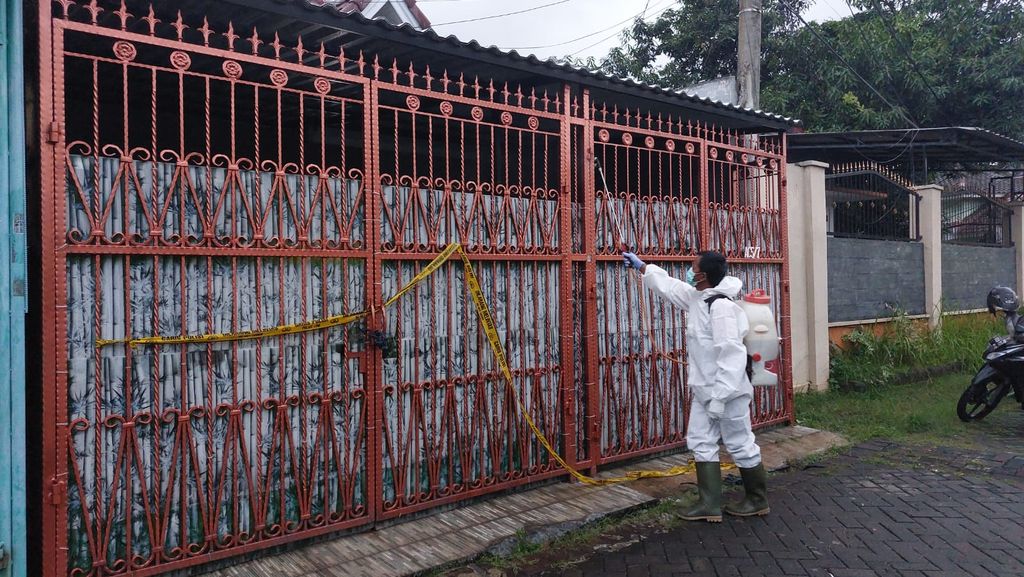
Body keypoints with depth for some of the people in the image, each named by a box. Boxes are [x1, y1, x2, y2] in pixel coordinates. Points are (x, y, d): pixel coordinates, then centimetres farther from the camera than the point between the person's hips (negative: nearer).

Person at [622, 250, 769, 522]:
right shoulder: (696, 297, 6)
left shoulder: (721, 306, -23)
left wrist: (720, 398, -27)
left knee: (740, 444, 4)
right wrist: (641, 267, 33)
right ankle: (710, 505, 14)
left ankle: (757, 500, 22)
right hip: (703, 390, 10)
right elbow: (669, 286, 26)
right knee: (701, 442, 9)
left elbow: (731, 355, -27)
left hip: (728, 391, -10)